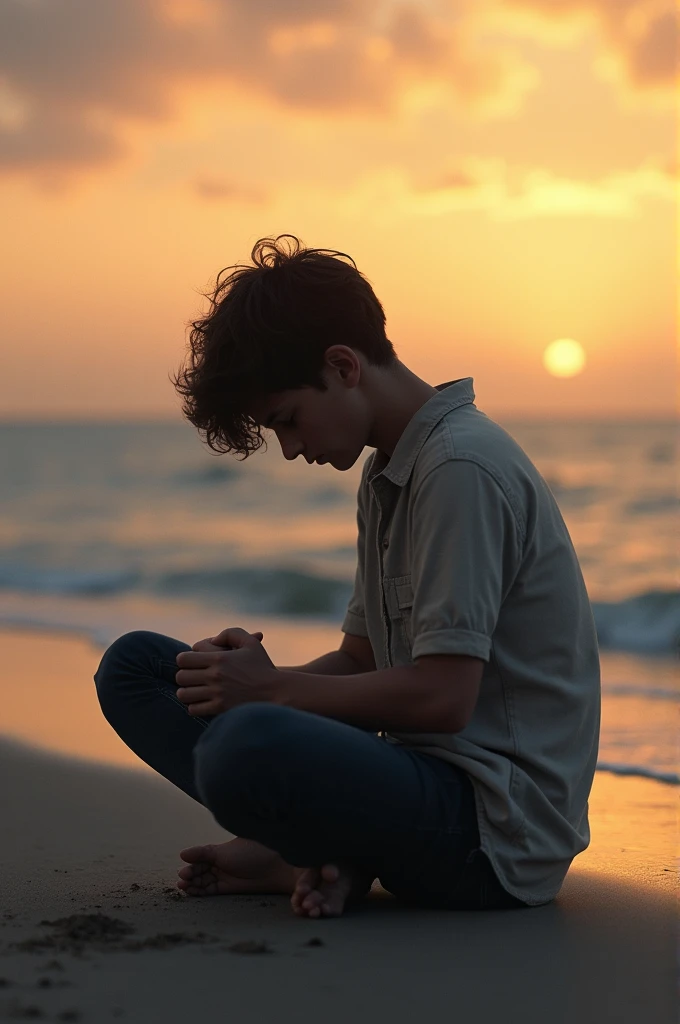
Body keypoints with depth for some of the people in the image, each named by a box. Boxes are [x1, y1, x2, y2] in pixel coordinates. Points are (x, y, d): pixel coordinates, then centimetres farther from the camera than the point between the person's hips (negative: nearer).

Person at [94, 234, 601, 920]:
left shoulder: (463, 468, -16)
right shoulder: (385, 475, 16)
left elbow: (441, 697, -21)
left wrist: (272, 689, -10)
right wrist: (246, 678, -2)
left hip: (498, 831, -10)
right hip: (420, 775, 10)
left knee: (247, 748, -39)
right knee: (135, 664, 7)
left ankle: (314, 863, -6)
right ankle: (320, 860, -9)